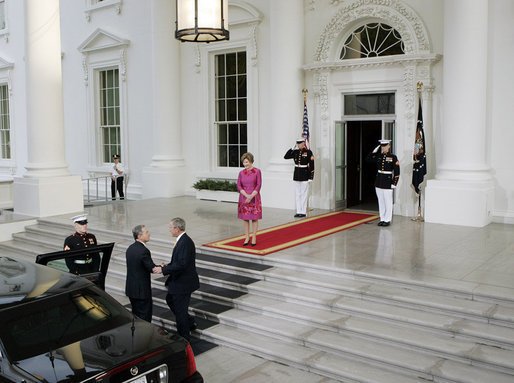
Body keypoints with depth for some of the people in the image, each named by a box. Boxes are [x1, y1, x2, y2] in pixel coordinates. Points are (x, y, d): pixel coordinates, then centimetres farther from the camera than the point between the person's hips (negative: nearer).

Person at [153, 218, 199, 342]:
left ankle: (184, 339, 19)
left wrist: (163, 269, -25)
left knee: (180, 310, 2)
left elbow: (181, 264, -30)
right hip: (178, 280, 11)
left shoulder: (186, 242, -25)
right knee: (170, 300, 26)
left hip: (184, 282, -11)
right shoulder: (181, 240, 7)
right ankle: (190, 322, 38)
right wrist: (168, 266, 3)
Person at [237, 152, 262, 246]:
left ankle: (254, 238, 10)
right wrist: (246, 195, -14)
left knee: (254, 217, 2)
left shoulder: (257, 171, -3)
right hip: (244, 198, 3)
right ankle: (247, 237, 14)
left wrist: (251, 196, -15)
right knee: (245, 217, 5)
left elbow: (258, 186, -6)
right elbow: (238, 186, 1)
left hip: (254, 197, -3)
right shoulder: (241, 173, 5)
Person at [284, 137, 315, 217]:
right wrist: (292, 148, -3)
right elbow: (286, 157, 5)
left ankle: (303, 212, 5)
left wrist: (311, 177, -12)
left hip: (305, 176, -5)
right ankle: (298, 211, 15)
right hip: (297, 176, 5)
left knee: (304, 194, -2)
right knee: (298, 194, 9)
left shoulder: (308, 152, -7)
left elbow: (312, 166, -8)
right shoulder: (295, 152, 8)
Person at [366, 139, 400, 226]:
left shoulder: (393, 157, -7)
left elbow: (397, 172, -8)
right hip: (378, 182, 5)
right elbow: (368, 158, 13)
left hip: (387, 183, -5)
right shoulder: (379, 156, 7)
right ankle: (382, 219, 18)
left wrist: (394, 184, -12)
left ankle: (387, 220, 10)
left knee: (388, 202, 2)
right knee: (381, 202, 10)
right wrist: (375, 150, 4)